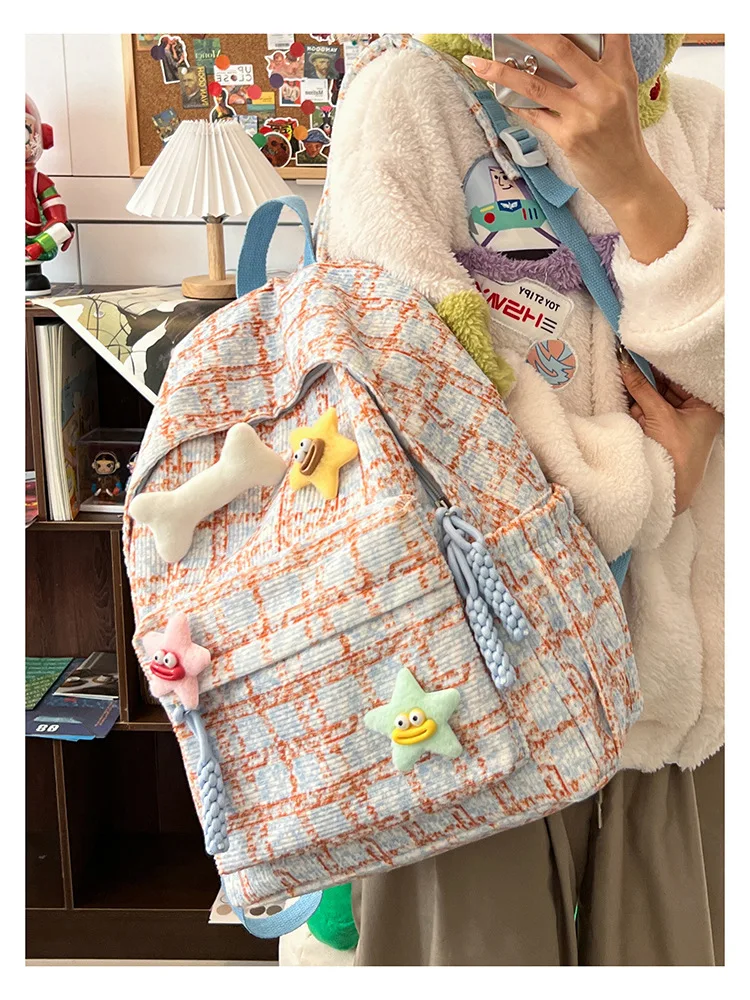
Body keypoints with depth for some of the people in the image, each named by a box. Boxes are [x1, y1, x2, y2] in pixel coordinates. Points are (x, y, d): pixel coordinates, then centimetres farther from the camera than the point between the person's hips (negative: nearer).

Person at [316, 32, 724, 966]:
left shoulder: (694, 118, 9)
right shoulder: (410, 95, -7)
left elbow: (724, 372, -4)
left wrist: (633, 182, -18)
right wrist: (648, 478, -8)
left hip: (649, 664, 5)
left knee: (651, 946, 17)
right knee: (482, 935, 7)